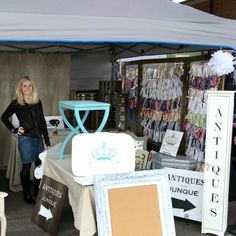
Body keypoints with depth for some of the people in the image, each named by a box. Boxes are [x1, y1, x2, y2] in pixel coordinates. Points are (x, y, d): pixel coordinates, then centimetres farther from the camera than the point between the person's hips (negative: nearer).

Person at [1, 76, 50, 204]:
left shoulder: (37, 102, 7)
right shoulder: (16, 103, -3)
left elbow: (42, 121, 10)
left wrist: (47, 140, 8)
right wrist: (14, 129, -2)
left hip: (38, 138, 4)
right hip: (25, 139, -4)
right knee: (26, 166, 1)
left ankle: (38, 191, 23)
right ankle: (26, 194, 14)